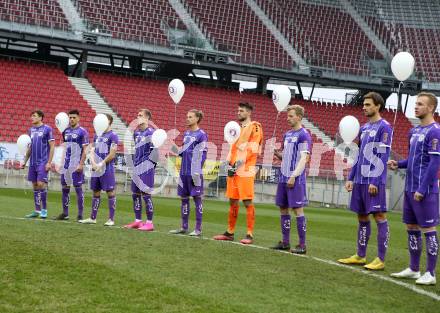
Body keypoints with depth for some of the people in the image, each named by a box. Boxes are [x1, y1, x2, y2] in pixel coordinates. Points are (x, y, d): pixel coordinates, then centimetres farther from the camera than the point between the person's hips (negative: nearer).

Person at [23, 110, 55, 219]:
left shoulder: (47, 129, -5)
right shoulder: (31, 130, 13)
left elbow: (52, 146, -7)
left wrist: (49, 162, -13)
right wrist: (25, 161, 15)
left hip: (43, 162, -6)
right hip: (33, 162, 6)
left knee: (41, 184, -12)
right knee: (35, 185, 8)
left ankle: (44, 209, 0)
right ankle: (37, 210, 14)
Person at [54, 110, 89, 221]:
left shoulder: (82, 132, -6)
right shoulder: (66, 131, 13)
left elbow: (85, 150, -10)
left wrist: (81, 164, -17)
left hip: (76, 165, -7)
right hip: (66, 164, 7)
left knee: (78, 188, -3)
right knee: (65, 188, 8)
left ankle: (80, 215, 2)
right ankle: (65, 214, 16)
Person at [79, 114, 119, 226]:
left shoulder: (113, 136, -6)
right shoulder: (97, 136, 15)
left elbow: (112, 154, -12)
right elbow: (92, 151, 13)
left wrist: (101, 164, -13)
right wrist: (93, 163, -5)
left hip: (107, 169, -7)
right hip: (96, 169, 7)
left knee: (110, 192, -3)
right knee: (96, 192, 11)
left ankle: (111, 219, 0)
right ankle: (92, 218, 17)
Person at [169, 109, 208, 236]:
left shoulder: (201, 134, -7)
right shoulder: (186, 133, 15)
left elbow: (202, 155, -12)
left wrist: (197, 172, -17)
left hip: (194, 172, -8)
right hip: (184, 171, 8)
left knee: (197, 198, -2)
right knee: (183, 198, 11)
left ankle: (198, 229, 2)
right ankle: (184, 227, 19)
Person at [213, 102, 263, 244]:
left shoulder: (255, 127, -4)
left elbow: (252, 149, -13)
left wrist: (239, 163, -17)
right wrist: (229, 164, 7)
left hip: (245, 170, -8)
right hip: (233, 169, 8)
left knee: (247, 202, -7)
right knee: (233, 201, 11)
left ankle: (250, 234, -5)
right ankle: (230, 232, 17)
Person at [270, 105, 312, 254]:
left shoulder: (304, 135, -8)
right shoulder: (287, 134, 16)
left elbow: (304, 158, -13)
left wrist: (294, 176, -19)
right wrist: (277, 154, 0)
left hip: (296, 179, -8)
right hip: (284, 177, 8)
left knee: (297, 209, -6)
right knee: (283, 208, 9)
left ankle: (302, 245, -1)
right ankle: (285, 242, 17)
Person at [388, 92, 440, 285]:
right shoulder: (414, 131, 15)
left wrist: (422, 189, -20)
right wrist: (398, 164, 6)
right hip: (410, 189, 9)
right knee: (411, 228, 12)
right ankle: (413, 269, 22)